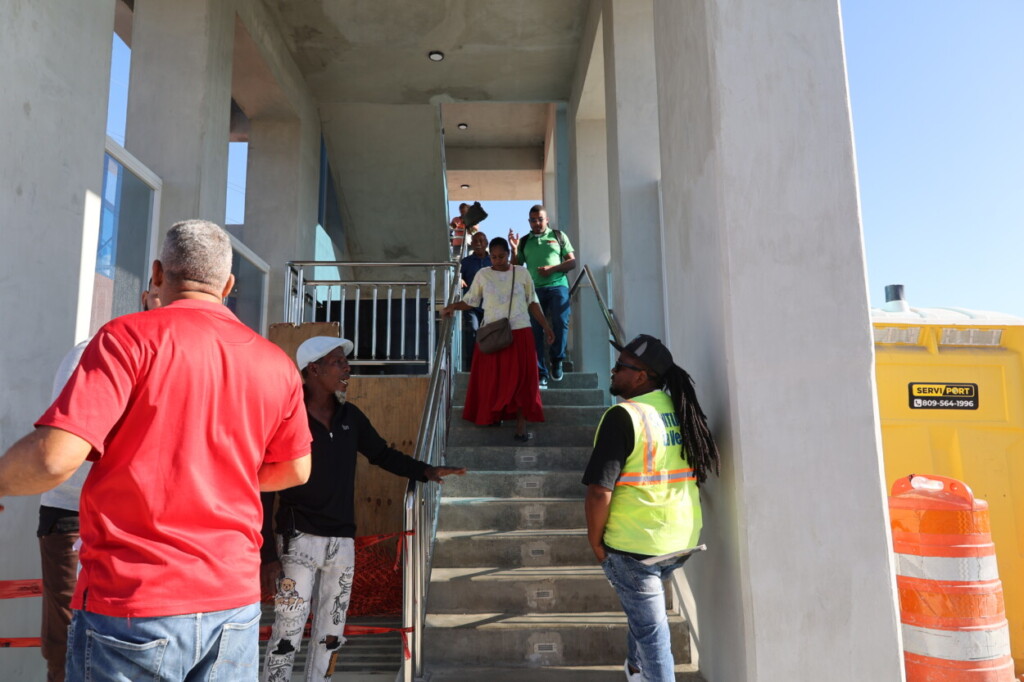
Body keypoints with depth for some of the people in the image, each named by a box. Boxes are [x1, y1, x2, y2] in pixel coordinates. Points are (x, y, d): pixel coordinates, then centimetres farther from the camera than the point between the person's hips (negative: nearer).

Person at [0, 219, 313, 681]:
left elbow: (54, 457, -18)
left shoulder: (131, 336, -11)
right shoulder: (275, 362, 1)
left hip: (131, 603, -3)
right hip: (235, 600, 4)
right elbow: (295, 470, 12)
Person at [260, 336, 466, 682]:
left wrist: (427, 471, 1)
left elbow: (382, 454, 17)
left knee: (331, 634, 13)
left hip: (342, 541, 5)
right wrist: (267, 554, -14)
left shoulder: (350, 416, 4)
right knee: (287, 634, -2)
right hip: (299, 539, -5)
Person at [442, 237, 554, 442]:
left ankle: (521, 425, 0)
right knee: (492, 379, 4)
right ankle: (494, 416, 20)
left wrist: (545, 326, 4)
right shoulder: (482, 275, 3)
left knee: (520, 378, -2)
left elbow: (532, 303, 8)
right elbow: (470, 301, 4)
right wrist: (453, 306, -14)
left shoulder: (522, 273, 4)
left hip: (520, 333, 0)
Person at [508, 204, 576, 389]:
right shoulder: (524, 241, 17)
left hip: (558, 286, -2)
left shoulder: (558, 235, 14)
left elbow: (572, 261, 9)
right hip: (534, 289, 2)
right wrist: (514, 250, -1)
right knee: (535, 331, -3)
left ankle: (557, 360, 4)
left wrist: (552, 268, -7)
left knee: (560, 322, -19)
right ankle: (541, 373, 2)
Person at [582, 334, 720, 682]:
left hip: (635, 546, -7)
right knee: (646, 609, 30)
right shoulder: (683, 412, 2)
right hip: (684, 539, 8)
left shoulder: (623, 417, -20)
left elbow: (599, 490, -24)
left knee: (650, 627, 6)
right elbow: (701, 470, 14)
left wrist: (595, 540, -8)